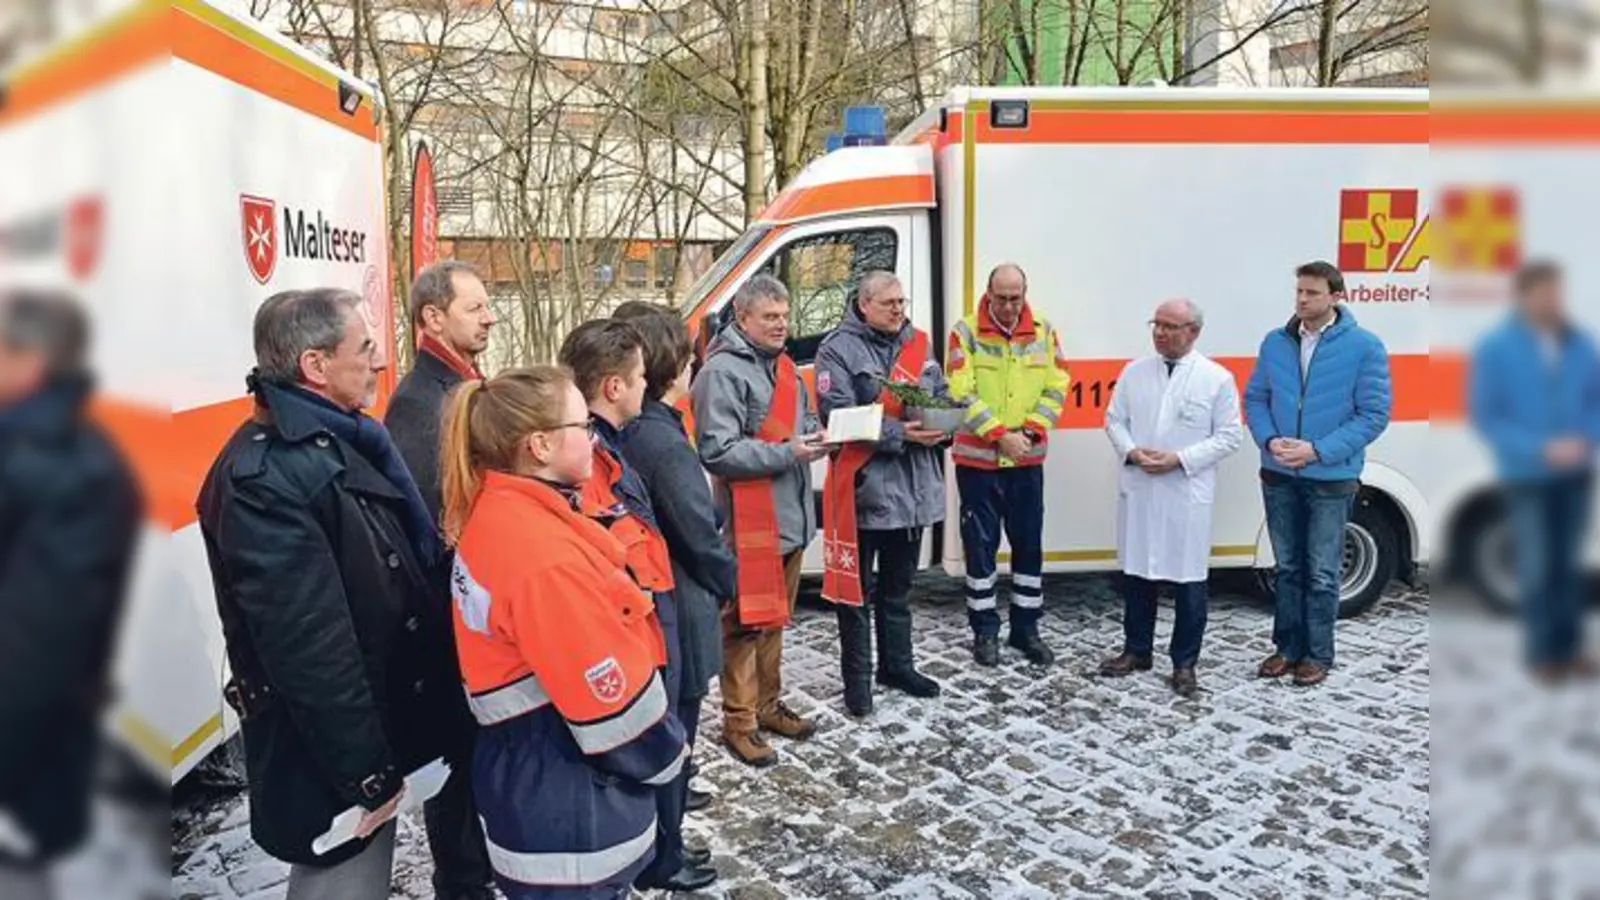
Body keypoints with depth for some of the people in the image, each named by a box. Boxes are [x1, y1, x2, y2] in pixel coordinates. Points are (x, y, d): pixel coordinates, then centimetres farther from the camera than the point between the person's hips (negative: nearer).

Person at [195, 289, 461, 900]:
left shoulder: (337, 441, 6)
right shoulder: (262, 475, -25)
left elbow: (408, 564, 14)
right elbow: (308, 646, -27)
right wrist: (367, 773, -21)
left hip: (374, 726, 9)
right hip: (329, 756, -9)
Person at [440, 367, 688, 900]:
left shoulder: (495, 515, 2)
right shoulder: (544, 556, -28)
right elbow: (610, 693, -23)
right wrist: (663, 756, -5)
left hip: (530, 777, 9)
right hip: (569, 811, -9)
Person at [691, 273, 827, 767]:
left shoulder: (782, 365, 15)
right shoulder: (722, 371, -14)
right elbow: (718, 451, -21)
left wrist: (814, 438, 2)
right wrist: (787, 453, -22)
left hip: (790, 516, 9)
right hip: (750, 521, -9)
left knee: (775, 619, 18)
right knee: (746, 624, 0)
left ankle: (768, 704, 32)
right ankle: (738, 722, 12)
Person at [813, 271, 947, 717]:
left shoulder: (917, 343, 12)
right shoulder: (839, 349, -8)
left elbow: (942, 395, 16)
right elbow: (837, 414, -18)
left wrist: (941, 425, -8)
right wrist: (900, 434, -23)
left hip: (913, 487, 6)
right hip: (865, 487, -6)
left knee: (899, 585, 19)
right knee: (857, 587, 4)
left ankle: (897, 664, 34)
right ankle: (857, 677, 16)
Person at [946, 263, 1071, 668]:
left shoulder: (1043, 332, 4)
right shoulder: (966, 332, -7)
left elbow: (1056, 389, 2)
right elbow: (961, 394, -13)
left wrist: (1030, 430, -12)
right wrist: (1000, 434, -18)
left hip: (1027, 459, 3)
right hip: (977, 458, -3)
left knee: (1029, 543, 10)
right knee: (980, 544, 5)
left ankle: (1026, 628, 23)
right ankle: (985, 630, 17)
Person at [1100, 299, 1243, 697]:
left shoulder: (1217, 378, -3)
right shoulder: (1134, 372, 7)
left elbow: (1229, 436, -4)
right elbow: (1114, 419, 10)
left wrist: (1180, 459, -15)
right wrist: (1132, 451, -10)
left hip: (1187, 494, -3)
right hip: (1138, 489, 3)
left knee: (1188, 580, 3)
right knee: (1136, 573, 12)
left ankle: (1185, 663, 16)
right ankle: (1136, 650, 27)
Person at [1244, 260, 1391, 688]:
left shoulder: (1364, 346, -8)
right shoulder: (1275, 342, 2)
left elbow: (1374, 414, -9)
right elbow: (1255, 397, 8)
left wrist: (1318, 451, -18)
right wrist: (1269, 440, -11)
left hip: (1332, 480, -3)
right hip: (1278, 476, 4)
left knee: (1322, 574, 6)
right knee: (1288, 568, 14)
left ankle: (1317, 655, 20)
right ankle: (1288, 647, 27)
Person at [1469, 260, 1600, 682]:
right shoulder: (1496, 349, -10)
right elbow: (1484, 415, -10)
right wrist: (1541, 449, -18)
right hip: (1527, 476, -3)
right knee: (1537, 566, 3)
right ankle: (1542, 652, 17)